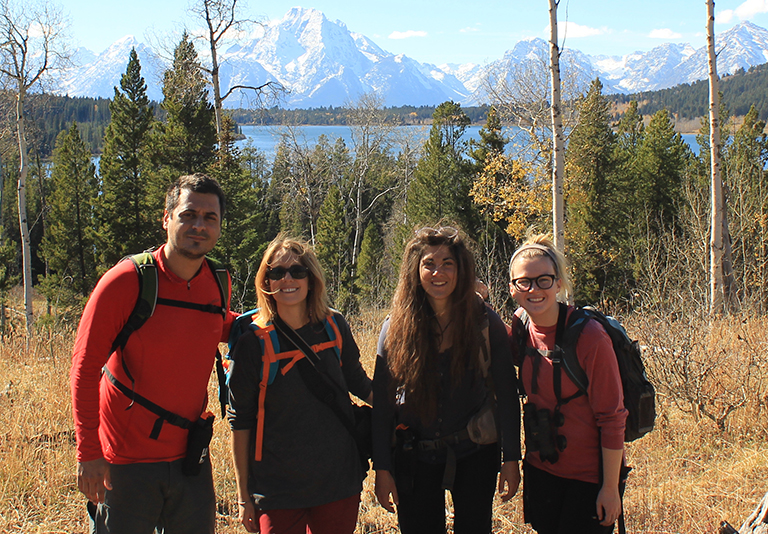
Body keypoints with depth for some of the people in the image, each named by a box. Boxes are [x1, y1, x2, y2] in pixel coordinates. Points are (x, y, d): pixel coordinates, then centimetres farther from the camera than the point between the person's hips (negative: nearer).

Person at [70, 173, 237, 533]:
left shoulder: (218, 284, 0)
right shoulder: (125, 281, -14)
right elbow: (85, 366, -12)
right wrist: (88, 452, -17)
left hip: (190, 457, 5)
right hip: (126, 461, -5)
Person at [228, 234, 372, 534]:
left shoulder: (335, 328, 0)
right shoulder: (254, 343, -9)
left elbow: (358, 383, 16)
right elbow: (240, 422, -4)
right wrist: (244, 496, -2)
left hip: (338, 484, 3)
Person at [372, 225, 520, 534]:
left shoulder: (486, 324, -6)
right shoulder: (396, 328, -4)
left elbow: (506, 396, -2)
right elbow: (382, 404, -2)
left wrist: (511, 460, -4)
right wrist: (382, 468, -5)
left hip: (474, 455, 0)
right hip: (414, 458, 1)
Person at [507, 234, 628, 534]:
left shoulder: (589, 337, -21)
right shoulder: (520, 326, -3)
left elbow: (611, 419, -16)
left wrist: (610, 488, -14)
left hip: (589, 475, -6)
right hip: (541, 469, 6)